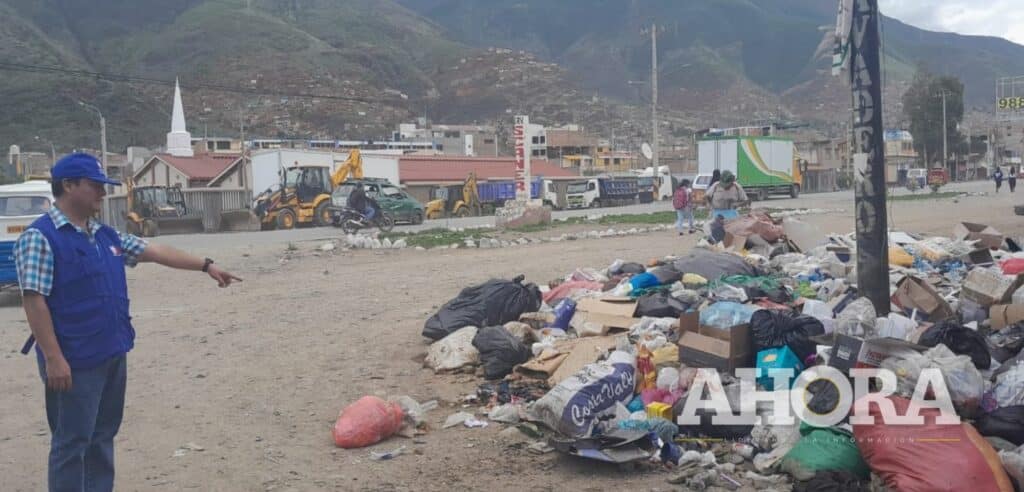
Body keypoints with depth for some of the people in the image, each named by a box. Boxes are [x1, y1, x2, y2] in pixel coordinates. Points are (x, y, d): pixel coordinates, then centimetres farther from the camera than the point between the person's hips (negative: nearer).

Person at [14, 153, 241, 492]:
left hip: (113, 355, 8)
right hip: (75, 361, -8)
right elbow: (34, 301, -17)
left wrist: (205, 266, 14)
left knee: (103, 437, 16)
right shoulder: (40, 237, -12)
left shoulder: (106, 235, 12)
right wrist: (54, 359, -21)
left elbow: (155, 252, 18)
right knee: (72, 442, 1)